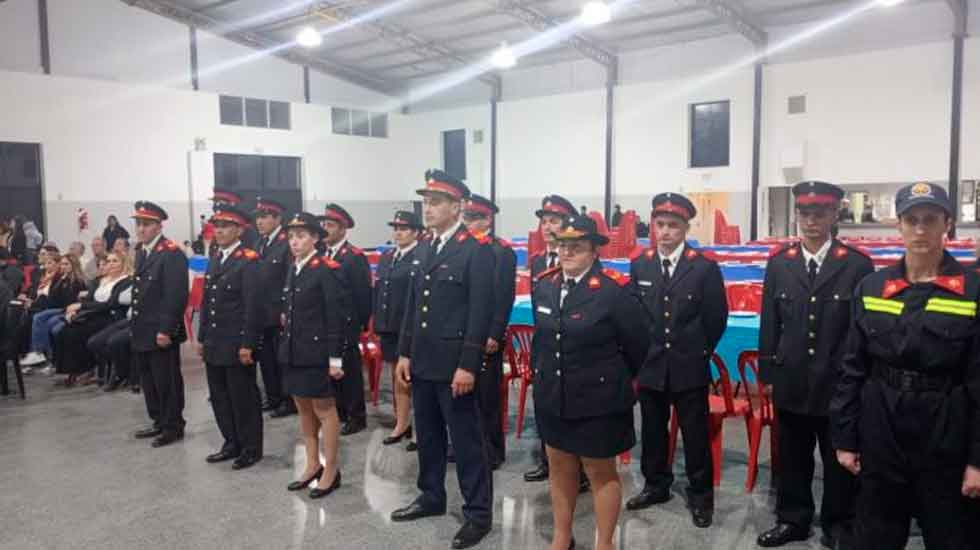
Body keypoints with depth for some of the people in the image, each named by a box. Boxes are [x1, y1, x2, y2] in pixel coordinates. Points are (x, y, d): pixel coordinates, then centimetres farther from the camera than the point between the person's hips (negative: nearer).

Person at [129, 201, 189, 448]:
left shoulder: (172, 253, -14)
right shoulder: (141, 252, 14)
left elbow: (176, 296, -19)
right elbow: (140, 291, 18)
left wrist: (166, 330, -21)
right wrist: (135, 325, 14)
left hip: (162, 333, -9)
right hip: (142, 332, 9)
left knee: (167, 381, 2)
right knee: (149, 381, 16)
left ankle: (174, 427, 14)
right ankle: (159, 422, 30)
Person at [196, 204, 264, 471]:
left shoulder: (248, 261, -12)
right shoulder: (215, 259, 14)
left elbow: (253, 306, -16)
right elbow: (206, 301, 17)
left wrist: (247, 345, -18)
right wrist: (202, 338, 15)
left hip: (237, 345, -8)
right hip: (214, 344, 8)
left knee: (243, 398, 2)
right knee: (219, 397, 14)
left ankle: (251, 448, 15)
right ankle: (232, 443, 28)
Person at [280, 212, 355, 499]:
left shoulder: (327, 270, -13)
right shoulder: (293, 270, 10)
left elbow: (337, 316, -16)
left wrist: (335, 358, -17)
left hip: (318, 352, -8)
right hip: (294, 351, 8)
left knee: (324, 409, 3)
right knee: (303, 408, 16)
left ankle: (331, 471, 15)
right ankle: (312, 465, 30)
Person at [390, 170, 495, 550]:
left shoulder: (476, 252, -12)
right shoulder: (425, 249, 12)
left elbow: (480, 313, -16)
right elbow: (413, 304, 15)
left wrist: (468, 366, -19)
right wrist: (405, 352, 12)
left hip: (454, 364, -7)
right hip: (422, 361, 8)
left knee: (466, 439, 2)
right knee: (427, 433, 18)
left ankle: (478, 512, 15)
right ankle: (431, 496, 35)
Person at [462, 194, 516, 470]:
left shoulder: (502, 251, -7)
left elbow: (504, 297, -13)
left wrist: (494, 335, -17)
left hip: (485, 337, -6)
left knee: (487, 395, 2)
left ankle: (492, 451, 14)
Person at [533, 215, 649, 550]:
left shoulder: (614, 290, -16)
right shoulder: (544, 286, 1)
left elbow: (639, 343, -6)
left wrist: (621, 381, 6)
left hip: (598, 399, -5)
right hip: (552, 396, 6)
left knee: (601, 472, 10)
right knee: (560, 468, 17)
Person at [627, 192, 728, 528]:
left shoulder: (705, 268, -6)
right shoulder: (639, 266, 3)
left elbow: (717, 318, -1)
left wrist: (699, 352, 4)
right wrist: (640, 352, 5)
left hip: (689, 367, -3)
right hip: (650, 365, 3)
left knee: (695, 433, 7)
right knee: (652, 430, 15)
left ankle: (701, 494, 21)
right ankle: (656, 485, 32)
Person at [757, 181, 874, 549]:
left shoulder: (857, 265, -5)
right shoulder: (779, 263, 3)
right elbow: (769, 324, 5)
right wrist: (767, 374, 4)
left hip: (839, 383, -2)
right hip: (791, 381, 2)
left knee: (840, 460, 11)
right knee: (792, 458, 14)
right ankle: (792, 520, 32)